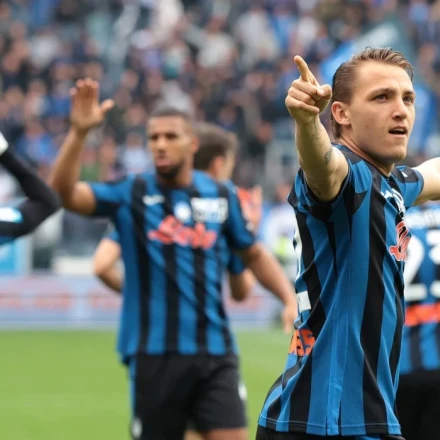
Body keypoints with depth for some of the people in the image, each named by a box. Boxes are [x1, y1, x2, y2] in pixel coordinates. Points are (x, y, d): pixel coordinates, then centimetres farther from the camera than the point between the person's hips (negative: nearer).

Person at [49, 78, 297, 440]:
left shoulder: (222, 196, 7)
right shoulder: (130, 195, 0)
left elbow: (254, 254, 21)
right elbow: (64, 192, -15)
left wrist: (290, 298, 7)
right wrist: (79, 131, -28)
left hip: (215, 352, 2)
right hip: (154, 353, -2)